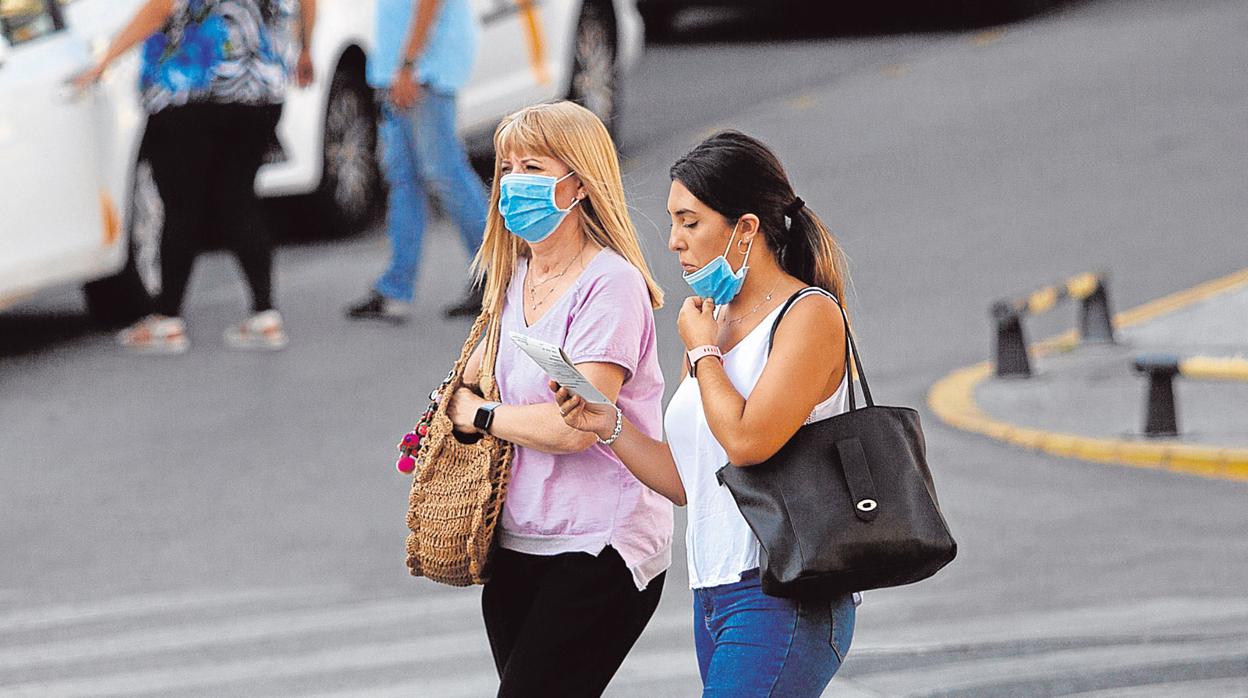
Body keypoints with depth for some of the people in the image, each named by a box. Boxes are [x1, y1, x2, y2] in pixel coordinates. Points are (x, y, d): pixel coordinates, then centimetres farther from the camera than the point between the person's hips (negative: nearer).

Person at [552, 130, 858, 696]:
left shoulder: (810, 315, -7)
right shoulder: (712, 322, 16)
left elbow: (748, 441, -21)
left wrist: (702, 351, -6)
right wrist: (608, 425, 5)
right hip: (713, 598, 8)